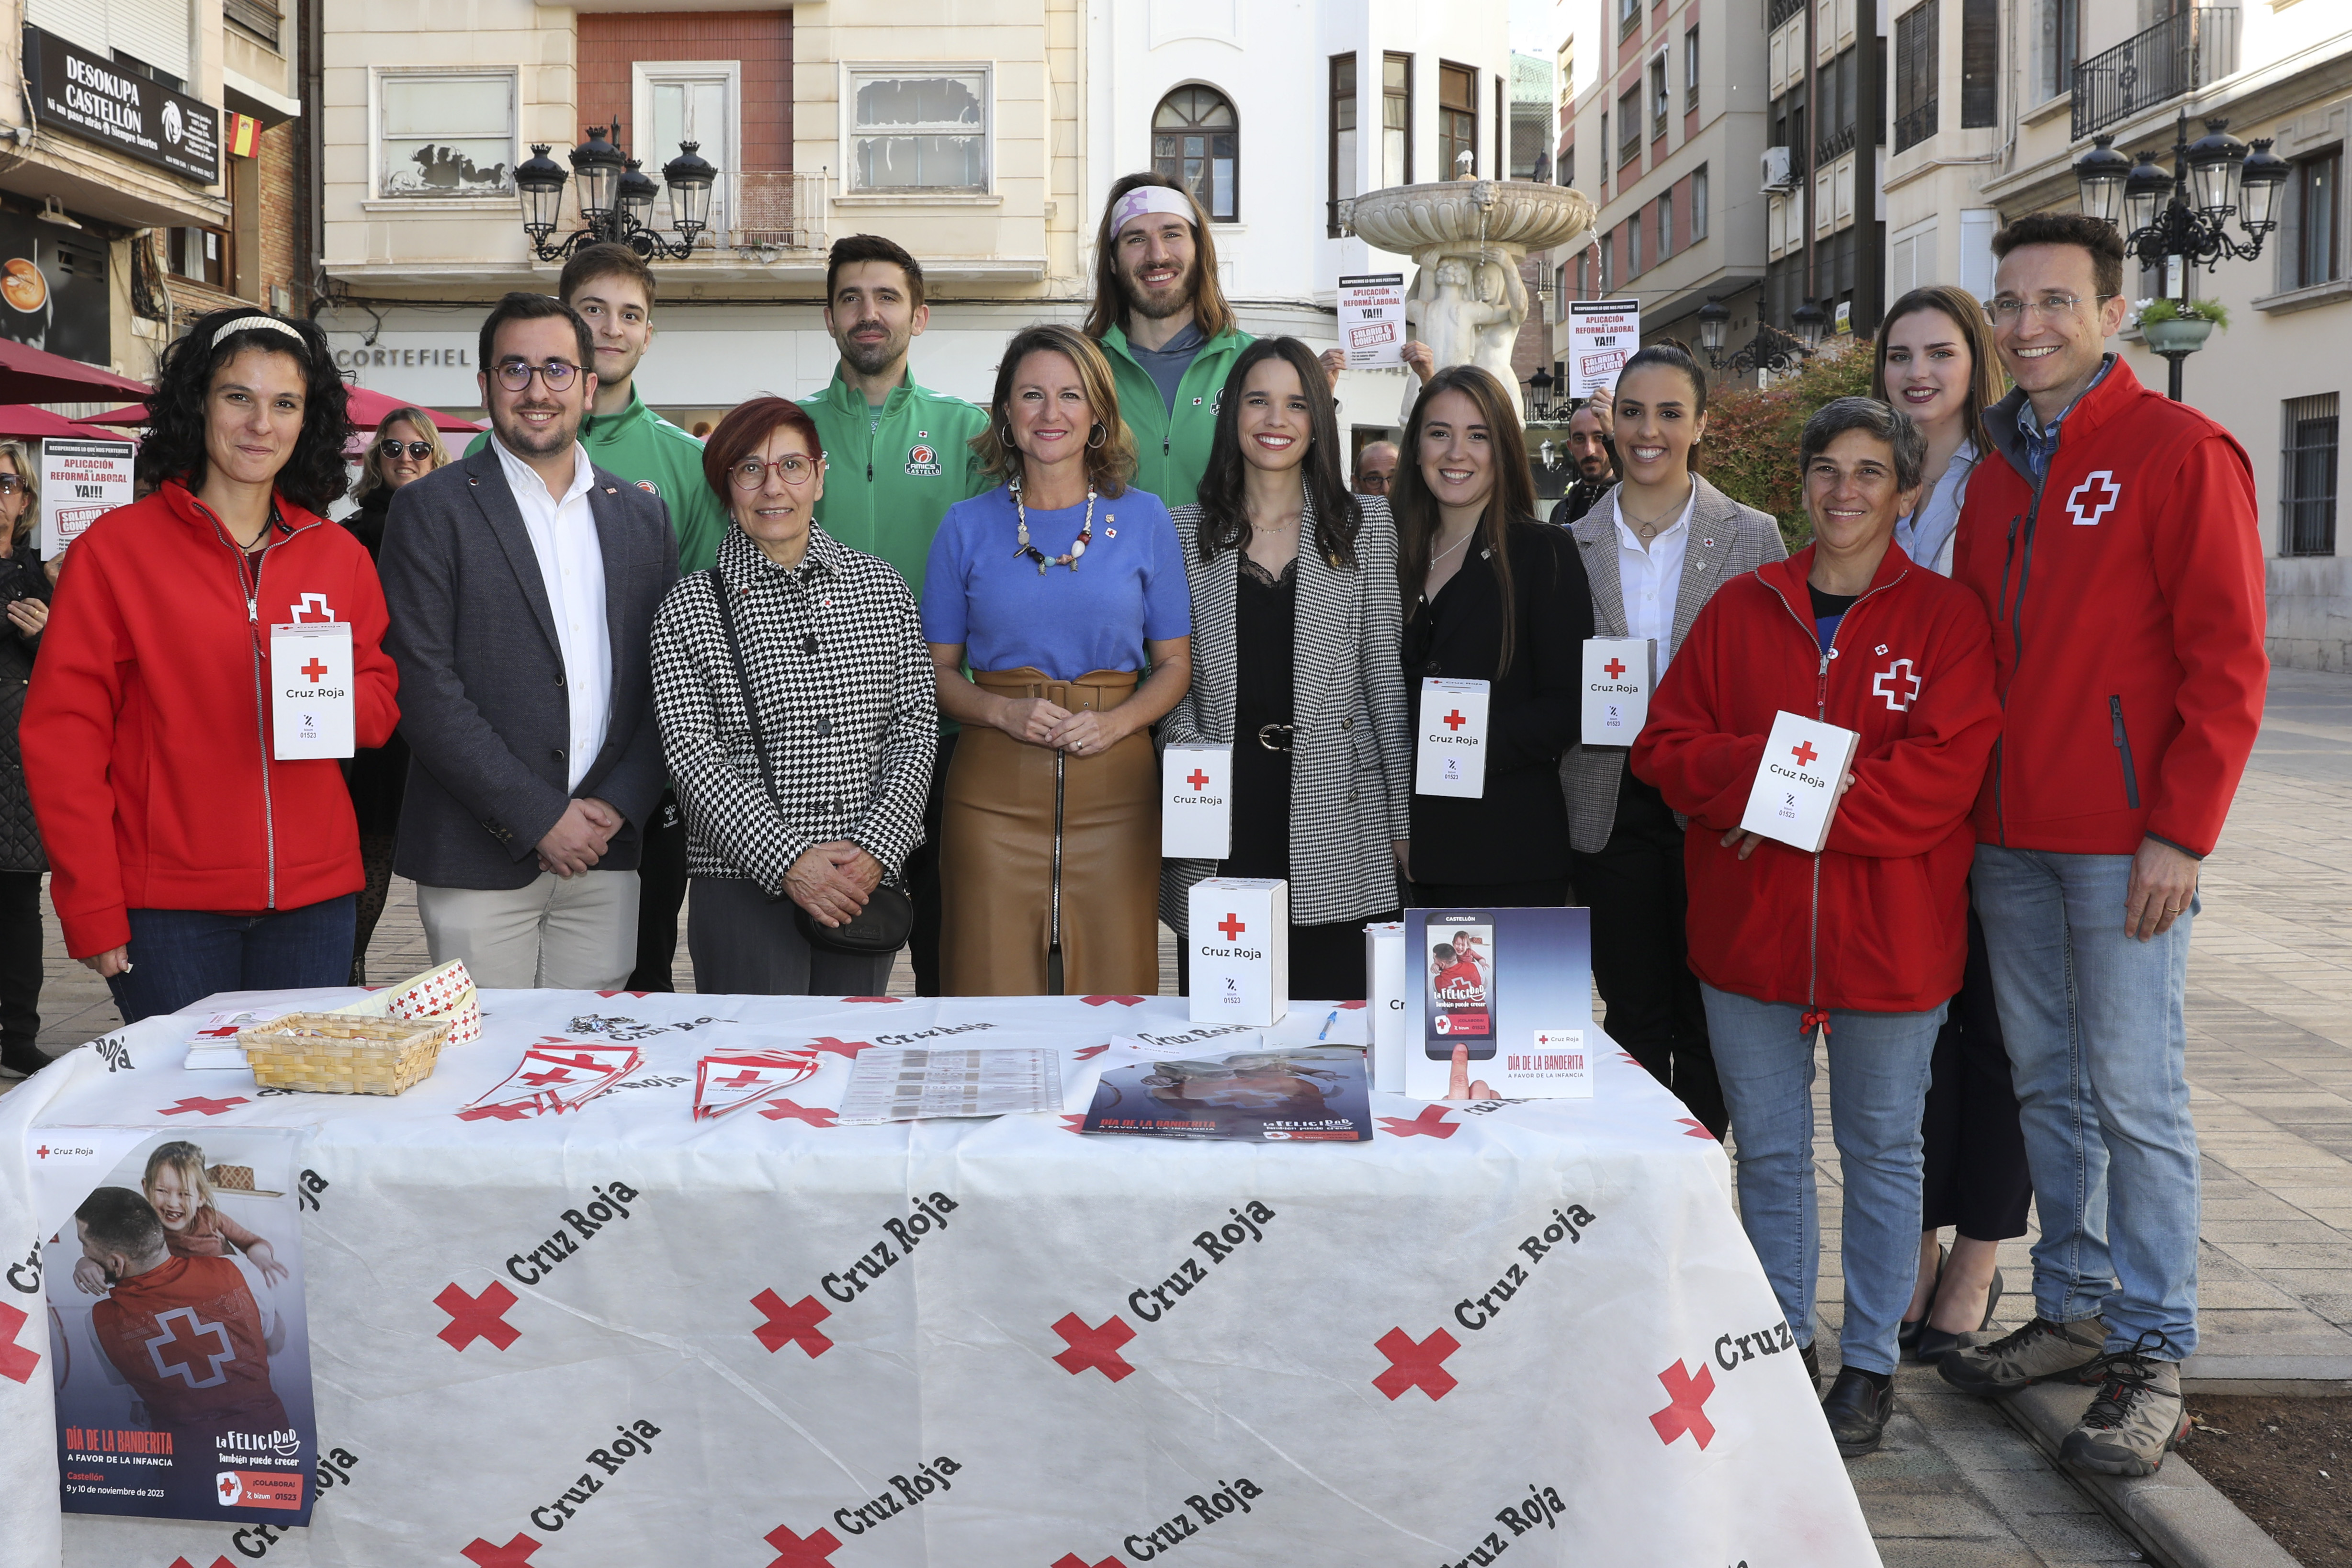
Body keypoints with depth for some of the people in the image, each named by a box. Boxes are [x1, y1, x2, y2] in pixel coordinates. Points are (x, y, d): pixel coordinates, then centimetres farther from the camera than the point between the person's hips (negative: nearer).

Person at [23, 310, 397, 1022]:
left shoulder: (340, 555, 9)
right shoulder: (115, 547, -2)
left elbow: (383, 704, 15)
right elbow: (62, 733, -3)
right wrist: (91, 909, -8)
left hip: (314, 897, 3)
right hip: (168, 908, -3)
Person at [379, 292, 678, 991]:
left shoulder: (643, 515, 12)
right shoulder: (432, 509, -1)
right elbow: (426, 691, -9)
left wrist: (618, 807, -4)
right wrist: (539, 818, -12)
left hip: (606, 856, 4)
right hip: (479, 860, -3)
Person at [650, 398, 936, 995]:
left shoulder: (883, 587, 8)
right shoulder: (690, 607, 1)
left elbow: (916, 728, 5)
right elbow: (692, 756, -6)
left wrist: (875, 848, -9)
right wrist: (789, 862, -16)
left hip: (869, 883, 3)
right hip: (745, 890, -2)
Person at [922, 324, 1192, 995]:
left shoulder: (1144, 519, 7)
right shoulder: (967, 526, 7)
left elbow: (1175, 664, 9)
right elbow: (936, 670, 8)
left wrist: (1117, 721, -9)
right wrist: (1004, 712, -10)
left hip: (1115, 785, 0)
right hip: (995, 786, 0)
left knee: (1114, 993, 1)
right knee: (993, 993, 0)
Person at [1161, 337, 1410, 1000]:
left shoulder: (1366, 527, 8)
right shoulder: (1186, 531, 9)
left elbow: (1385, 674, 6)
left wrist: (1405, 817, 3)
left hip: (1337, 806, 0)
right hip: (1224, 810, 1)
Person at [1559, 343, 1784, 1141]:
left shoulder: (1753, 537, 2)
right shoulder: (1574, 542, 7)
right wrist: (1590, 707, -4)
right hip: (1609, 806, 2)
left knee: (1708, 1020, 5)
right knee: (1634, 1017, 8)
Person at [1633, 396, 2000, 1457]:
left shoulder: (1946, 618, -2)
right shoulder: (1741, 607, 7)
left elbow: (1941, 775, -12)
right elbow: (1665, 745, 1)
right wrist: (1765, 769, -17)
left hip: (1887, 932, -2)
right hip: (1748, 929, 3)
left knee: (1880, 1151, 10)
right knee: (1768, 1149, 12)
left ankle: (1870, 1364, 25)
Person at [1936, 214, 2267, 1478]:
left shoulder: (2179, 450, -6)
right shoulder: (1998, 468, 14)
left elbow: (2227, 656, -10)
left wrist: (2181, 831, -15)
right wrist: (1964, 801, 11)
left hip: (2123, 843, -6)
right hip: (2008, 839, 7)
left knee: (2135, 1100, -2)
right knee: (2047, 1084, 13)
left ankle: (2153, 1355, 9)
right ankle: (2074, 1311, 25)